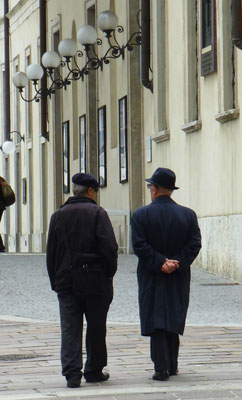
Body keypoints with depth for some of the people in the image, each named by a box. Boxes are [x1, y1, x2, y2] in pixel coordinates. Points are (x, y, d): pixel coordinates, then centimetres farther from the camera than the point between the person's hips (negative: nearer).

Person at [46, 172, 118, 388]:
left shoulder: (58, 216, 9)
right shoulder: (97, 213, -4)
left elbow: (51, 252, 10)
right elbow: (109, 247, -14)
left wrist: (55, 281, 14)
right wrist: (110, 272, -2)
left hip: (66, 281, 3)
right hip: (95, 281, -3)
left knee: (70, 328, 1)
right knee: (96, 328, 9)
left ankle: (72, 372, -10)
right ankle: (94, 371, 16)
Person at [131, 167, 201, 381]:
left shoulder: (141, 215, -6)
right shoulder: (188, 215, 2)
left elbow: (139, 245, -14)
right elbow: (195, 244, -5)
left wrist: (160, 263, -13)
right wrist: (175, 263, -10)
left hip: (152, 278, -3)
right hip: (179, 279, 3)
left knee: (156, 322, 0)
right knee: (174, 321, 15)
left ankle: (161, 368, -7)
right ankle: (172, 365, 21)